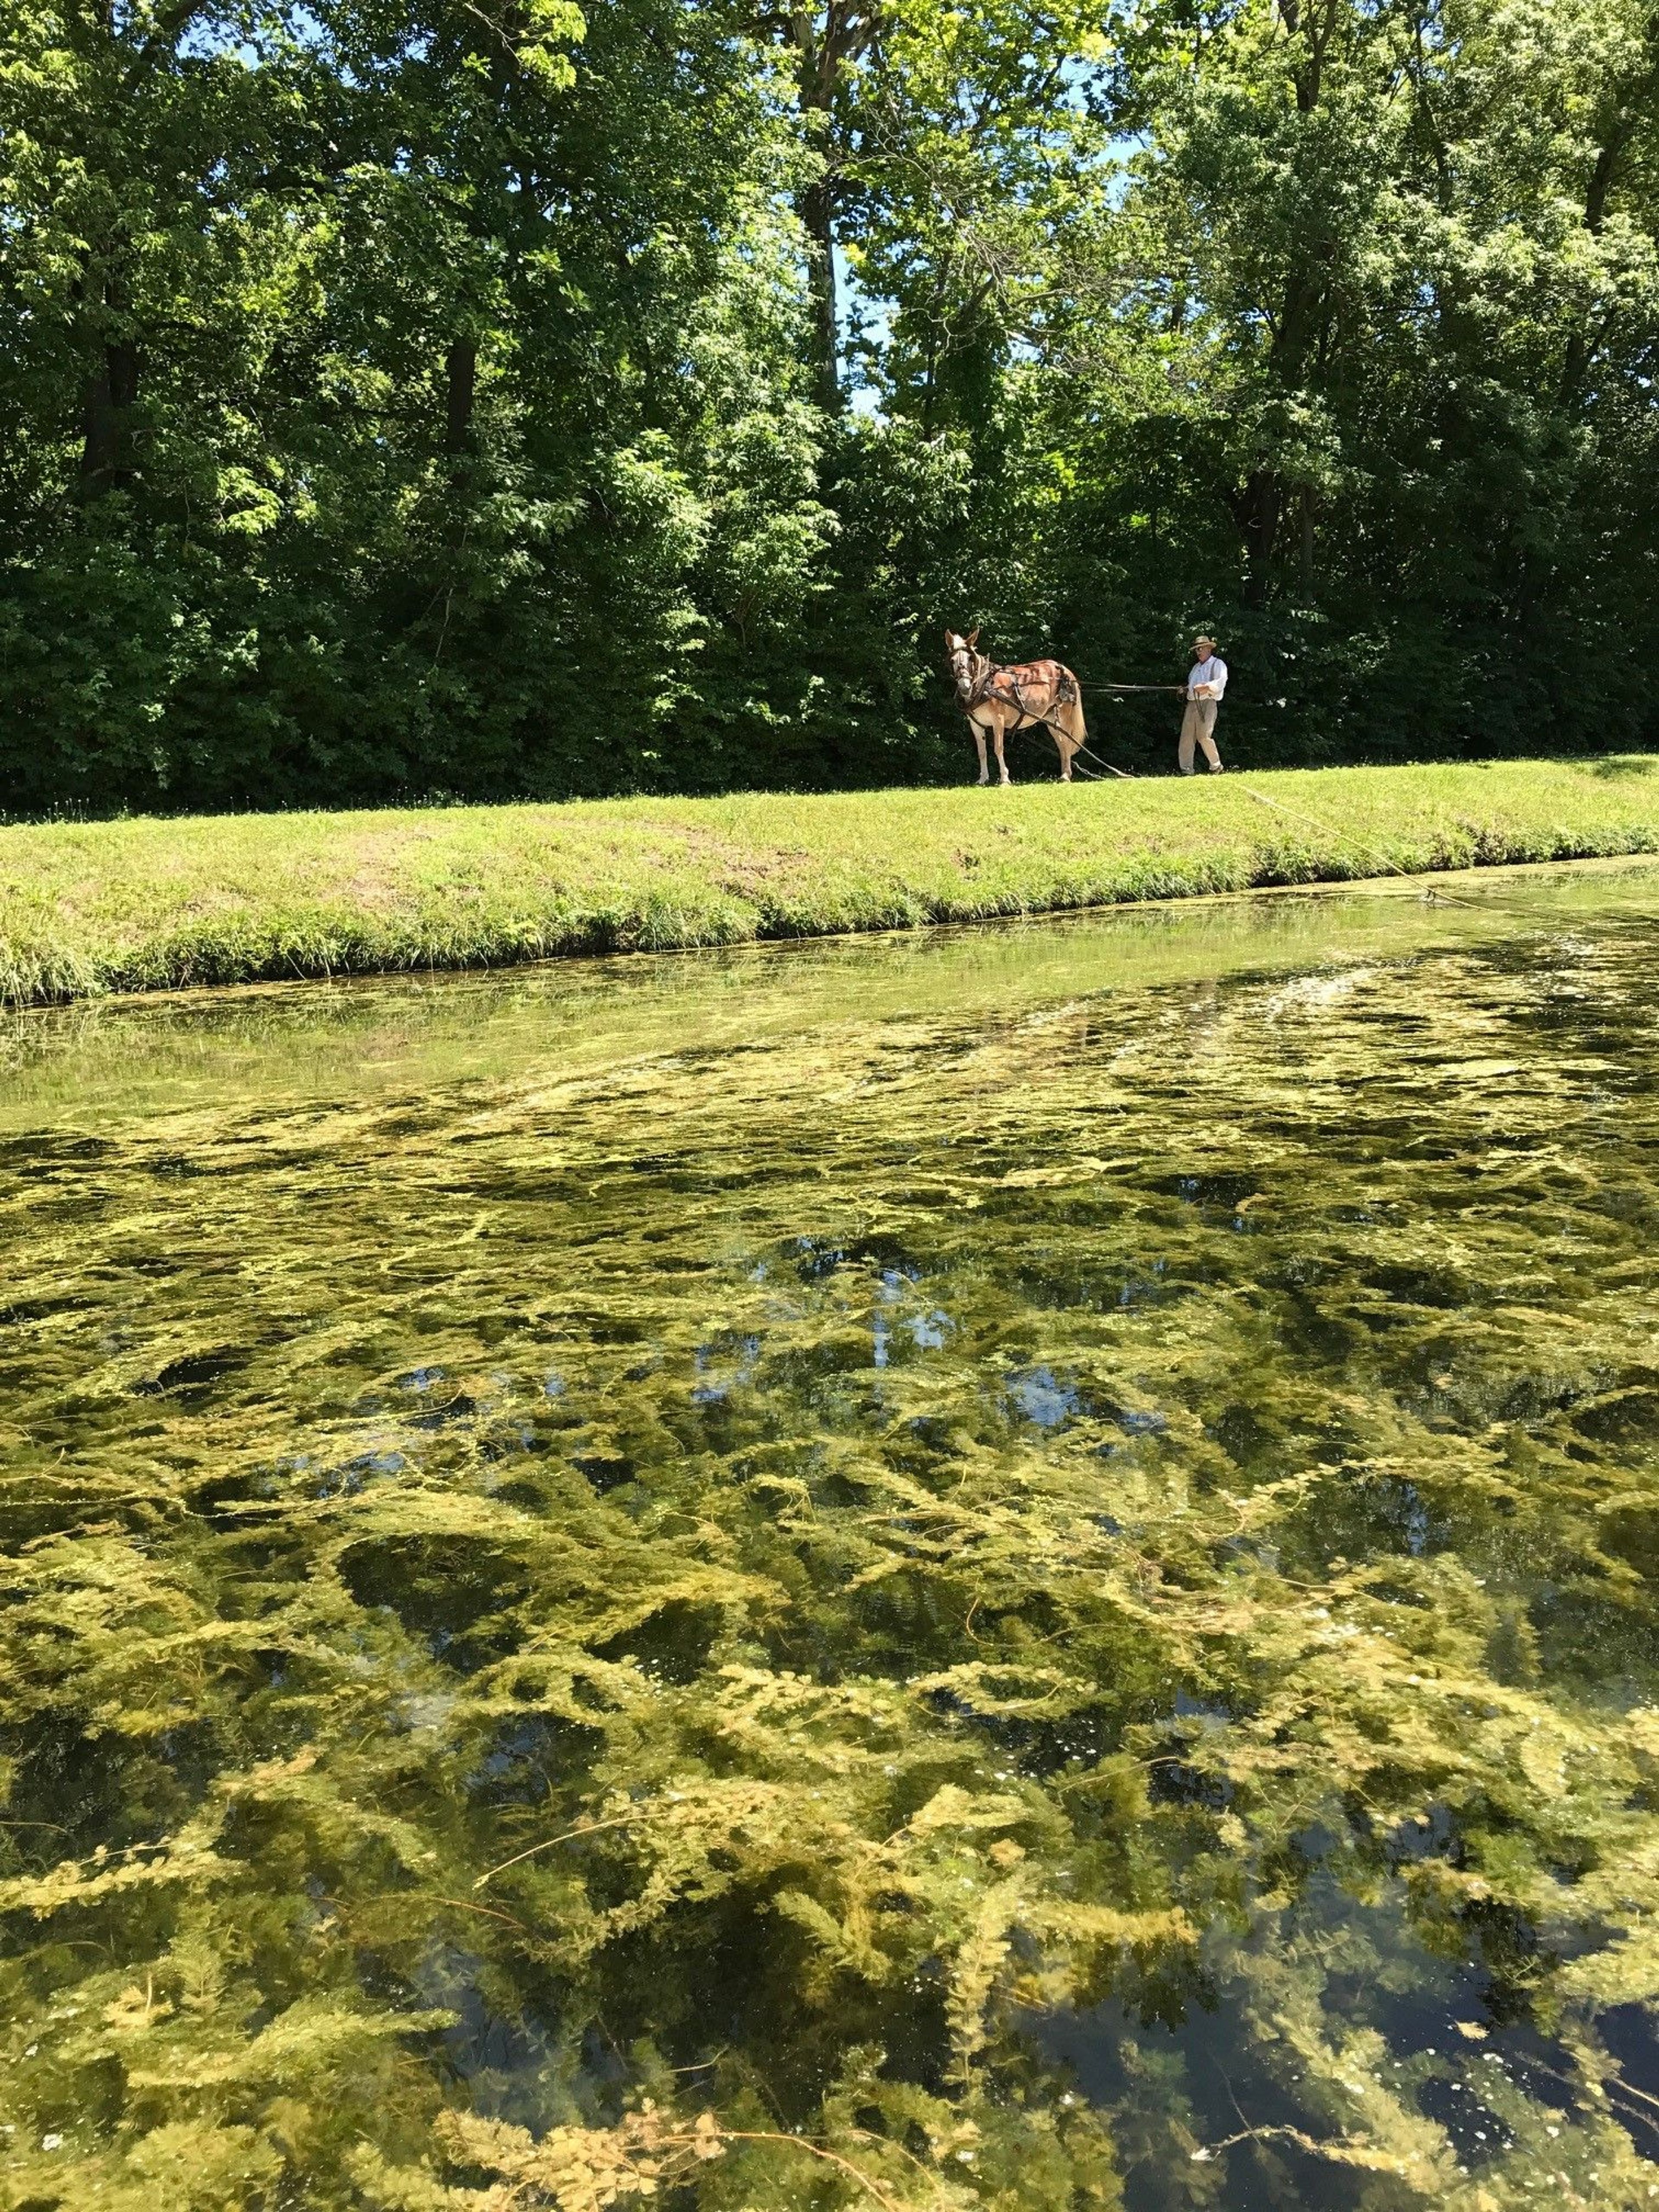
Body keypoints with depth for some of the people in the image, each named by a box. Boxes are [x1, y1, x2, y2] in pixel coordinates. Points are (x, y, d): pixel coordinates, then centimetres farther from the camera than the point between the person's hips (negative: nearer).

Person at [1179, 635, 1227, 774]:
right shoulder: (1197, 667, 28)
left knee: (1204, 736, -16)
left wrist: (1206, 687, -22)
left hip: (1207, 703, -7)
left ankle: (1216, 766, 0)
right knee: (1186, 737, -3)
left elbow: (1221, 682, -11)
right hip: (1192, 704, 7)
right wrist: (1184, 689, 13)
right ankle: (1186, 771, -2)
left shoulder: (1217, 664, 4)